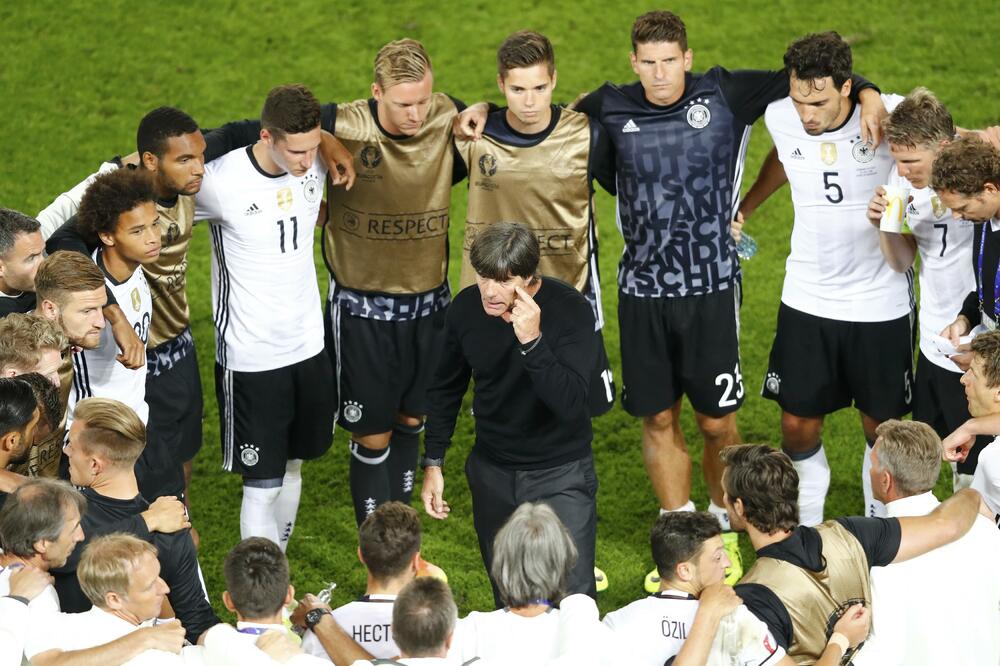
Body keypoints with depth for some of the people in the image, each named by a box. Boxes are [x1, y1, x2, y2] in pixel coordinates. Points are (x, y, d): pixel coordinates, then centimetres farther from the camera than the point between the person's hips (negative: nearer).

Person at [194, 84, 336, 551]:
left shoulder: (316, 162, -8)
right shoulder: (220, 181, -24)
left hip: (309, 345, 6)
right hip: (249, 359, -6)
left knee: (291, 468, 19)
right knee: (262, 486, -2)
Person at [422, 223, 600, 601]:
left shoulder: (570, 310, -20)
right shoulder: (466, 308, -8)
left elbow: (571, 404, -30)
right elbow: (446, 389, 9)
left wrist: (531, 341, -38)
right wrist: (433, 463, 9)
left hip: (560, 474, -4)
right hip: (492, 471, 4)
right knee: (506, 596, 14)